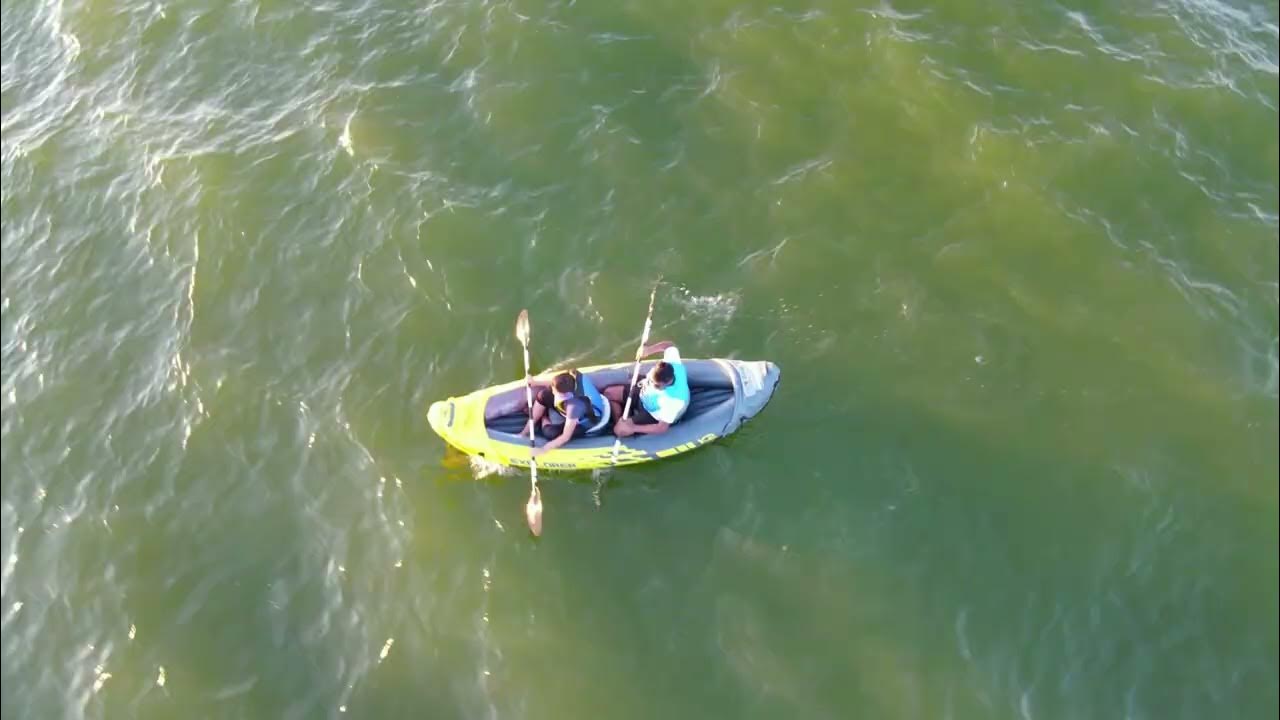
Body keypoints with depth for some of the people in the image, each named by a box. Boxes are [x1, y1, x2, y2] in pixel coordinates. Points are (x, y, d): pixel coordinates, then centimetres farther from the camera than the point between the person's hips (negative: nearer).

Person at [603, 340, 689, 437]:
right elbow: (670, 345, -7)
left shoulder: (674, 401, -44)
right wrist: (649, 349, -25)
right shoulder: (672, 362, -31)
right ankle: (619, 421, 25)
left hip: (655, 416, -7)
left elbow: (662, 428, -33)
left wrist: (633, 428, -32)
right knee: (609, 393, 5)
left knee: (620, 430, -16)